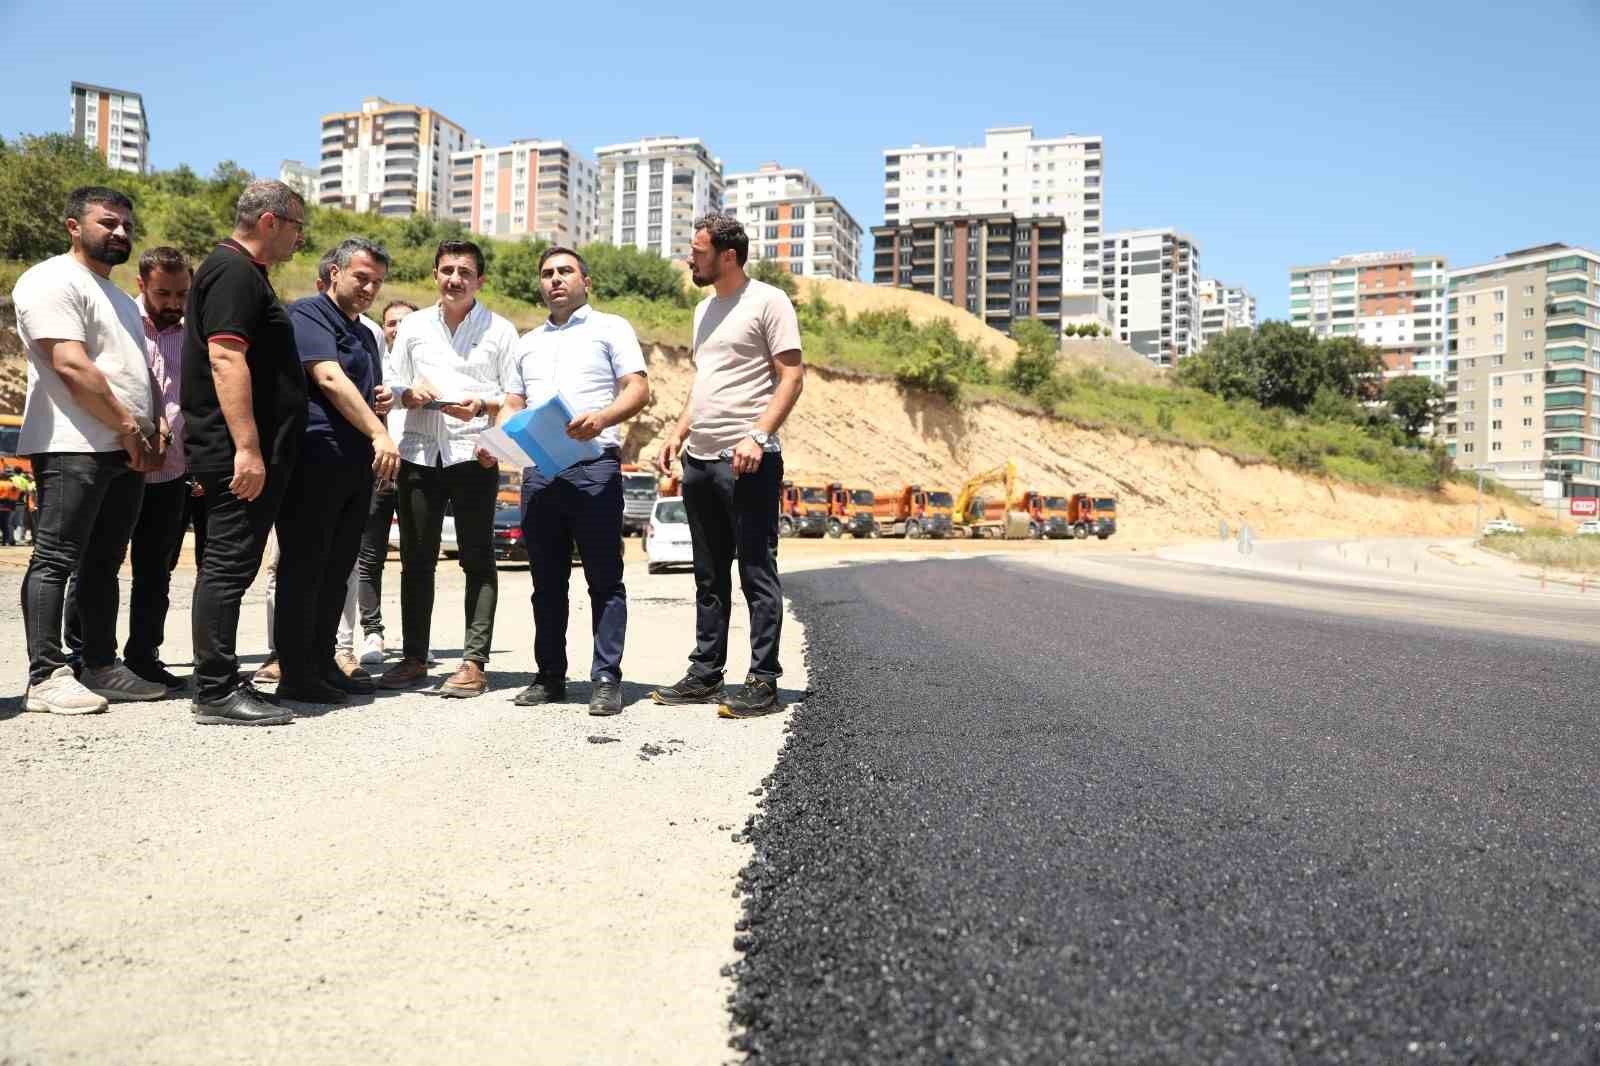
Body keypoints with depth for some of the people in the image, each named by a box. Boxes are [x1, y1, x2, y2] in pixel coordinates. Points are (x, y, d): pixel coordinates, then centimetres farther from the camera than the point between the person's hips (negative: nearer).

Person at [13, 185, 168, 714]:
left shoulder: (122, 298, 24)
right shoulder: (53, 281, -5)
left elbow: (140, 369, 24)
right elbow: (70, 365, -15)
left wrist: (156, 426, 6)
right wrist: (128, 426, -12)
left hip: (127, 452, 9)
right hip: (74, 447, -9)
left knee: (104, 564, 10)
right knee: (56, 559, -7)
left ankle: (102, 667, 15)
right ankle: (46, 676, -5)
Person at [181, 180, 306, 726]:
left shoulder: (244, 272, 23)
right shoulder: (234, 271, -11)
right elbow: (226, 358, -22)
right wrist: (247, 447, -26)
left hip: (249, 452, 11)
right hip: (240, 453, -11)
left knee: (231, 566, 13)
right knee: (228, 564, -8)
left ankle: (221, 682, 20)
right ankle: (216, 692, -3)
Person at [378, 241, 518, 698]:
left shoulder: (499, 330, 5)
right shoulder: (413, 326, 15)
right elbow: (389, 386, 18)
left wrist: (482, 407, -16)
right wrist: (409, 394, -4)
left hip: (473, 454, -4)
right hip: (419, 454, 4)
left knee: (477, 560, -2)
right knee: (416, 560, 7)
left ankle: (474, 663, -1)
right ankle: (414, 658, 16)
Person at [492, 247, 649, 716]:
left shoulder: (610, 327, 9)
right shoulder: (528, 342, 26)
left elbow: (638, 390, -2)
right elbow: (514, 404, 25)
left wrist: (602, 417, -21)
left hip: (594, 465, -5)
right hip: (538, 470, 5)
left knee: (604, 578, -4)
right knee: (547, 580, 8)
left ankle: (606, 679, -1)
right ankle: (550, 677, 15)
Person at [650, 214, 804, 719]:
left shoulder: (767, 301, -5)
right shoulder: (705, 308, 19)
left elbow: (792, 377, -11)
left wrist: (758, 436, -22)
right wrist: (678, 434, 14)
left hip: (747, 462, -8)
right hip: (699, 460, 9)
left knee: (758, 574, -4)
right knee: (709, 577, 13)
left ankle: (763, 682, 2)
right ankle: (705, 673, 21)